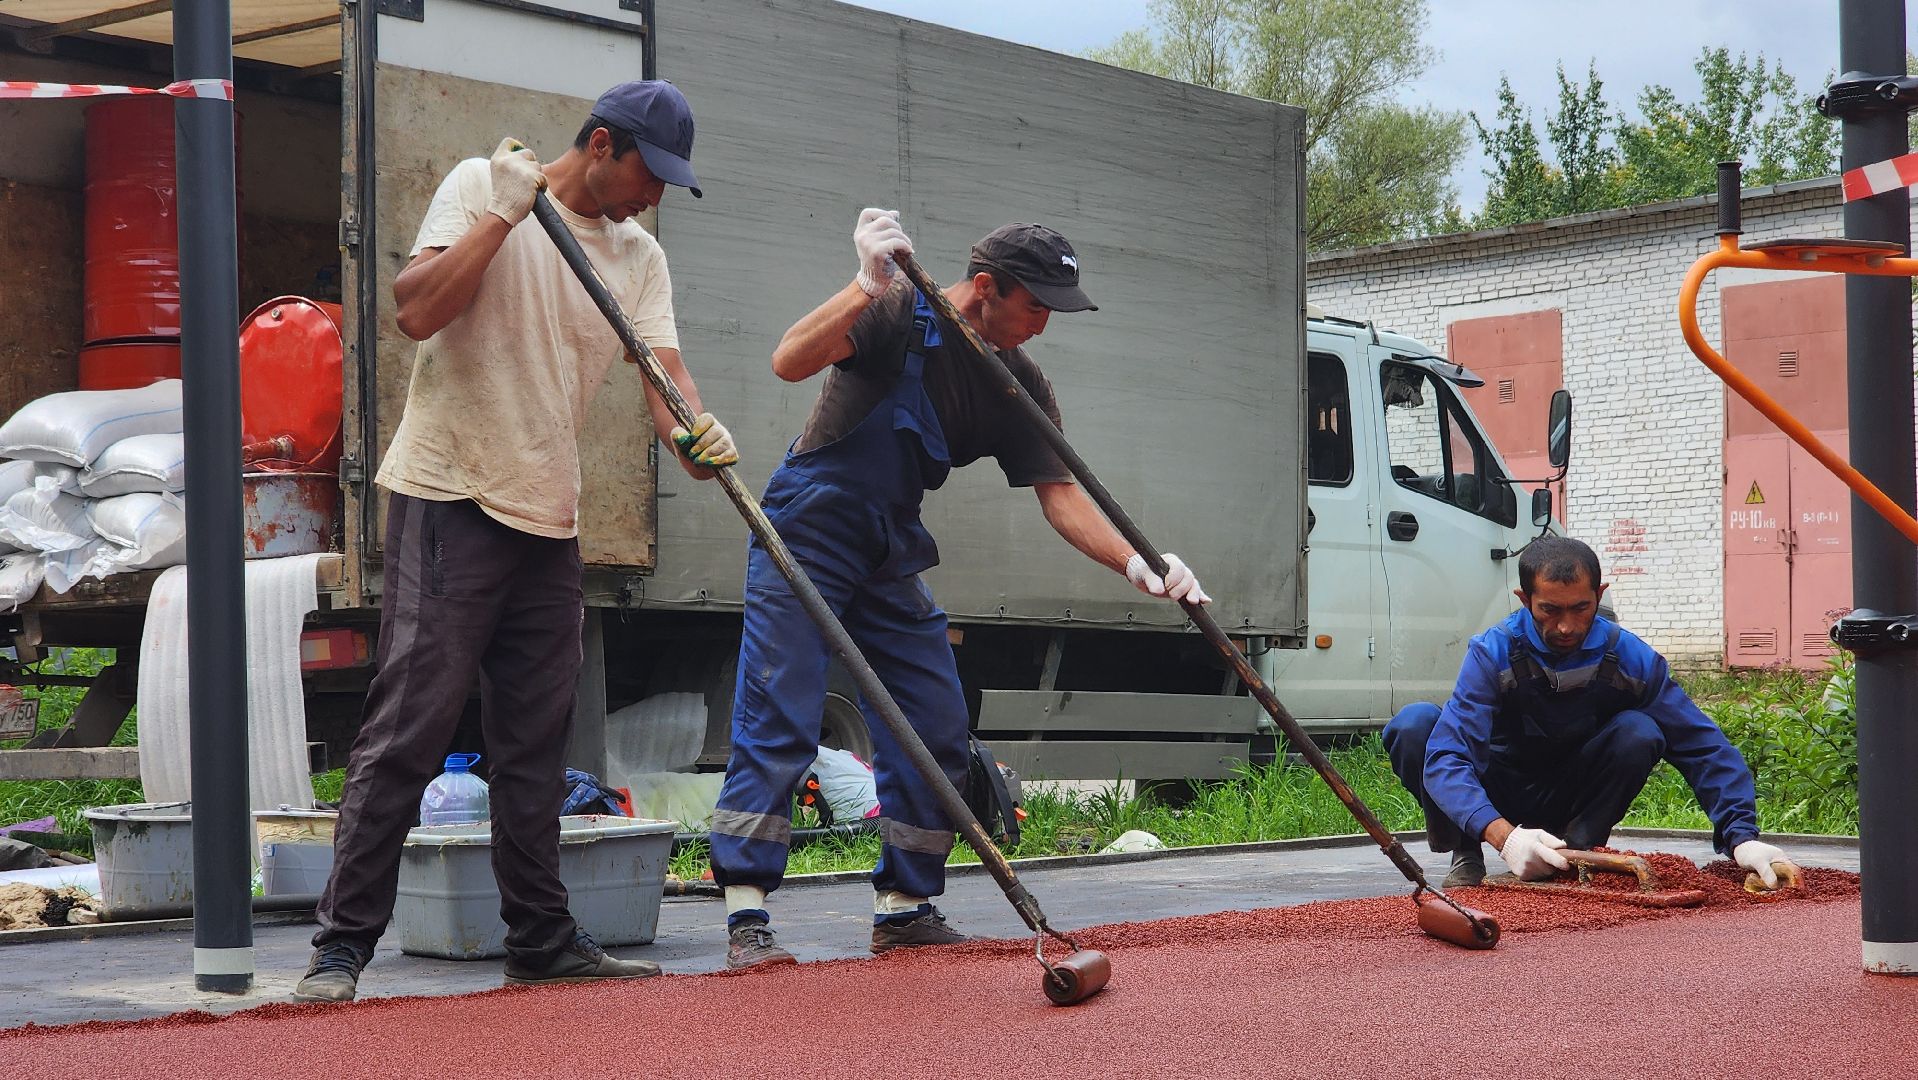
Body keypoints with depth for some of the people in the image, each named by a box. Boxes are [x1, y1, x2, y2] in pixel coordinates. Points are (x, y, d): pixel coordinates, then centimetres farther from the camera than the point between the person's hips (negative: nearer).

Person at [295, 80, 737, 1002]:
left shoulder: (641, 258, 12)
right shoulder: (481, 185, -4)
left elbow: (663, 365, -3)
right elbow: (416, 312, -16)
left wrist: (695, 433, -24)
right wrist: (505, 214, -18)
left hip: (549, 520, 6)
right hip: (448, 501, -6)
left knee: (537, 739, 11)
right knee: (409, 727, -11)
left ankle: (541, 938, 19)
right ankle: (342, 942, -7)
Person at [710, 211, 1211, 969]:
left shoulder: (1020, 387, -1)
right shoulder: (897, 315, -17)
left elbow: (1061, 497, -6)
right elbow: (790, 362, -30)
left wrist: (1135, 564, -22)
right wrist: (870, 286, -41)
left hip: (890, 558, 7)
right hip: (806, 537, -7)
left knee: (936, 729, 3)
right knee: (778, 720, -13)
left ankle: (903, 908, 15)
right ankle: (745, 919, -12)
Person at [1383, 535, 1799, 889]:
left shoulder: (1630, 658, -15)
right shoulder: (1493, 653, -23)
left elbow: (1705, 749, -12)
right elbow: (1447, 757, -34)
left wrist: (1741, 837, -27)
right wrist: (1504, 836, -51)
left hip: (1572, 800, 1)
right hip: (1498, 799, -1)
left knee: (1638, 732, -27)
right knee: (1413, 724, -28)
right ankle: (1464, 855, -8)